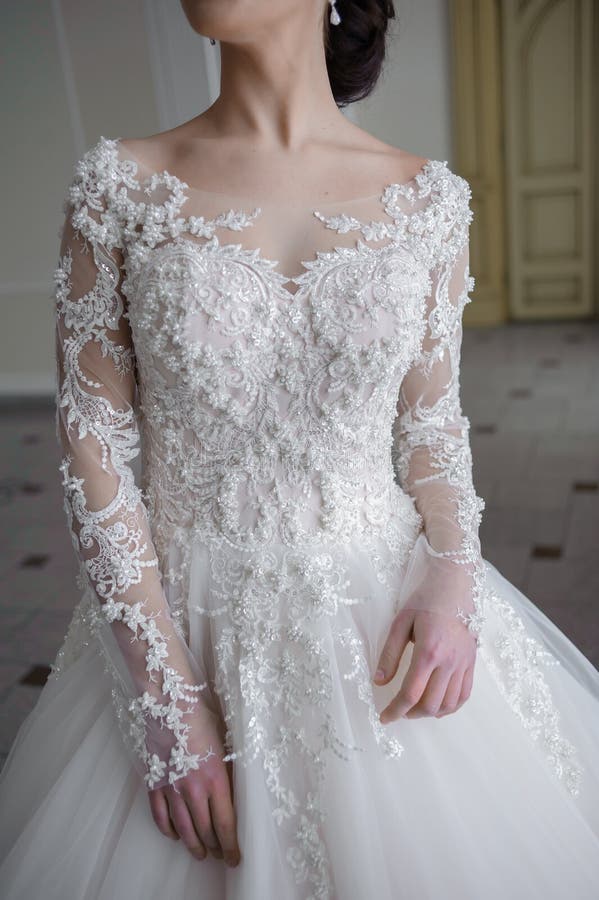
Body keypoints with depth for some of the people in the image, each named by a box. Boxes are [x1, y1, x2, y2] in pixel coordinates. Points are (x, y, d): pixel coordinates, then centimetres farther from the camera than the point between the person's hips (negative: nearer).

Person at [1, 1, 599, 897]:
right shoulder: (119, 182, -6)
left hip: (382, 616, 2)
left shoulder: (428, 198, -2)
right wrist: (166, 692, -11)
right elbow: (95, 444, -7)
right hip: (188, 623, 0)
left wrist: (453, 576, -11)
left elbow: (433, 420, 6)